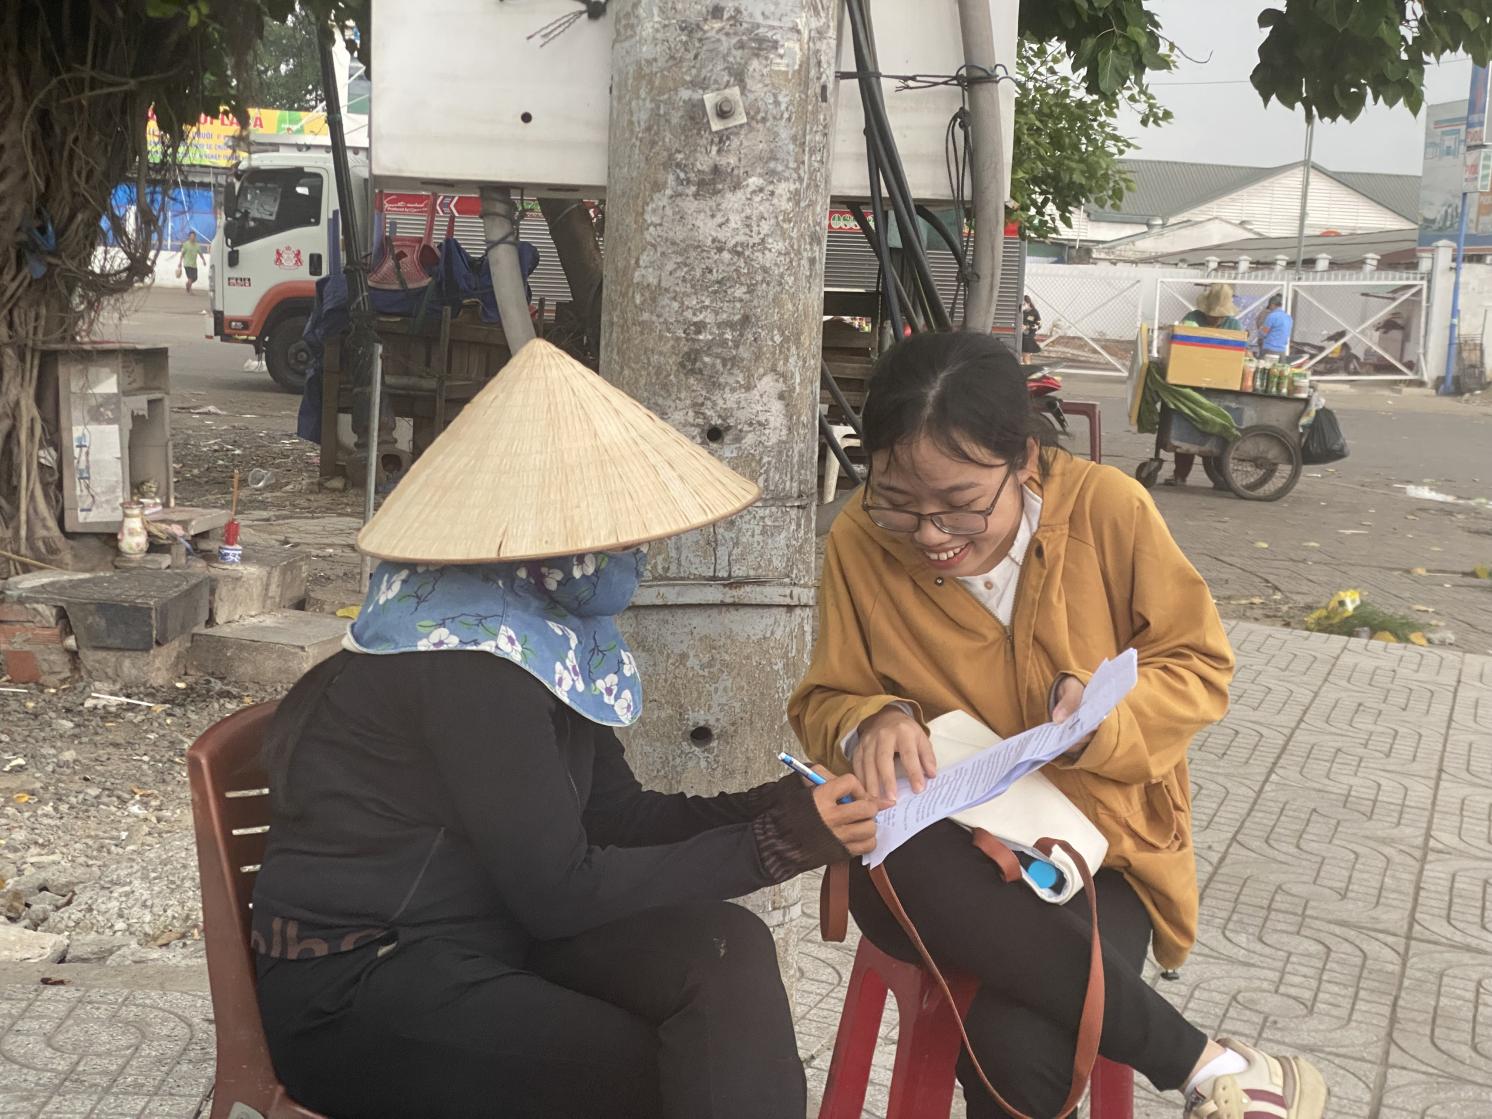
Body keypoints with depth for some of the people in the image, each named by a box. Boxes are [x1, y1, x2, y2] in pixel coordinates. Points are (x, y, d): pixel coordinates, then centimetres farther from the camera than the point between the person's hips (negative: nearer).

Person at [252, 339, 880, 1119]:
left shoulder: (540, 625, 5)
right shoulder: (469, 659, -21)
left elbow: (618, 816, 9)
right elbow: (559, 891, -21)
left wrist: (786, 805, -4)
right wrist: (780, 842, -18)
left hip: (490, 938, 7)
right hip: (358, 990, -7)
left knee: (723, 948, -16)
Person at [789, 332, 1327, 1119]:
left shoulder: (1108, 508, -12)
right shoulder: (860, 543, -9)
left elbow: (1200, 667, -3)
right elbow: (822, 704, 3)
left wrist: (1108, 712, -23)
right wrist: (871, 722, -21)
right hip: (951, 857, 3)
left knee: (1017, 1049, -34)